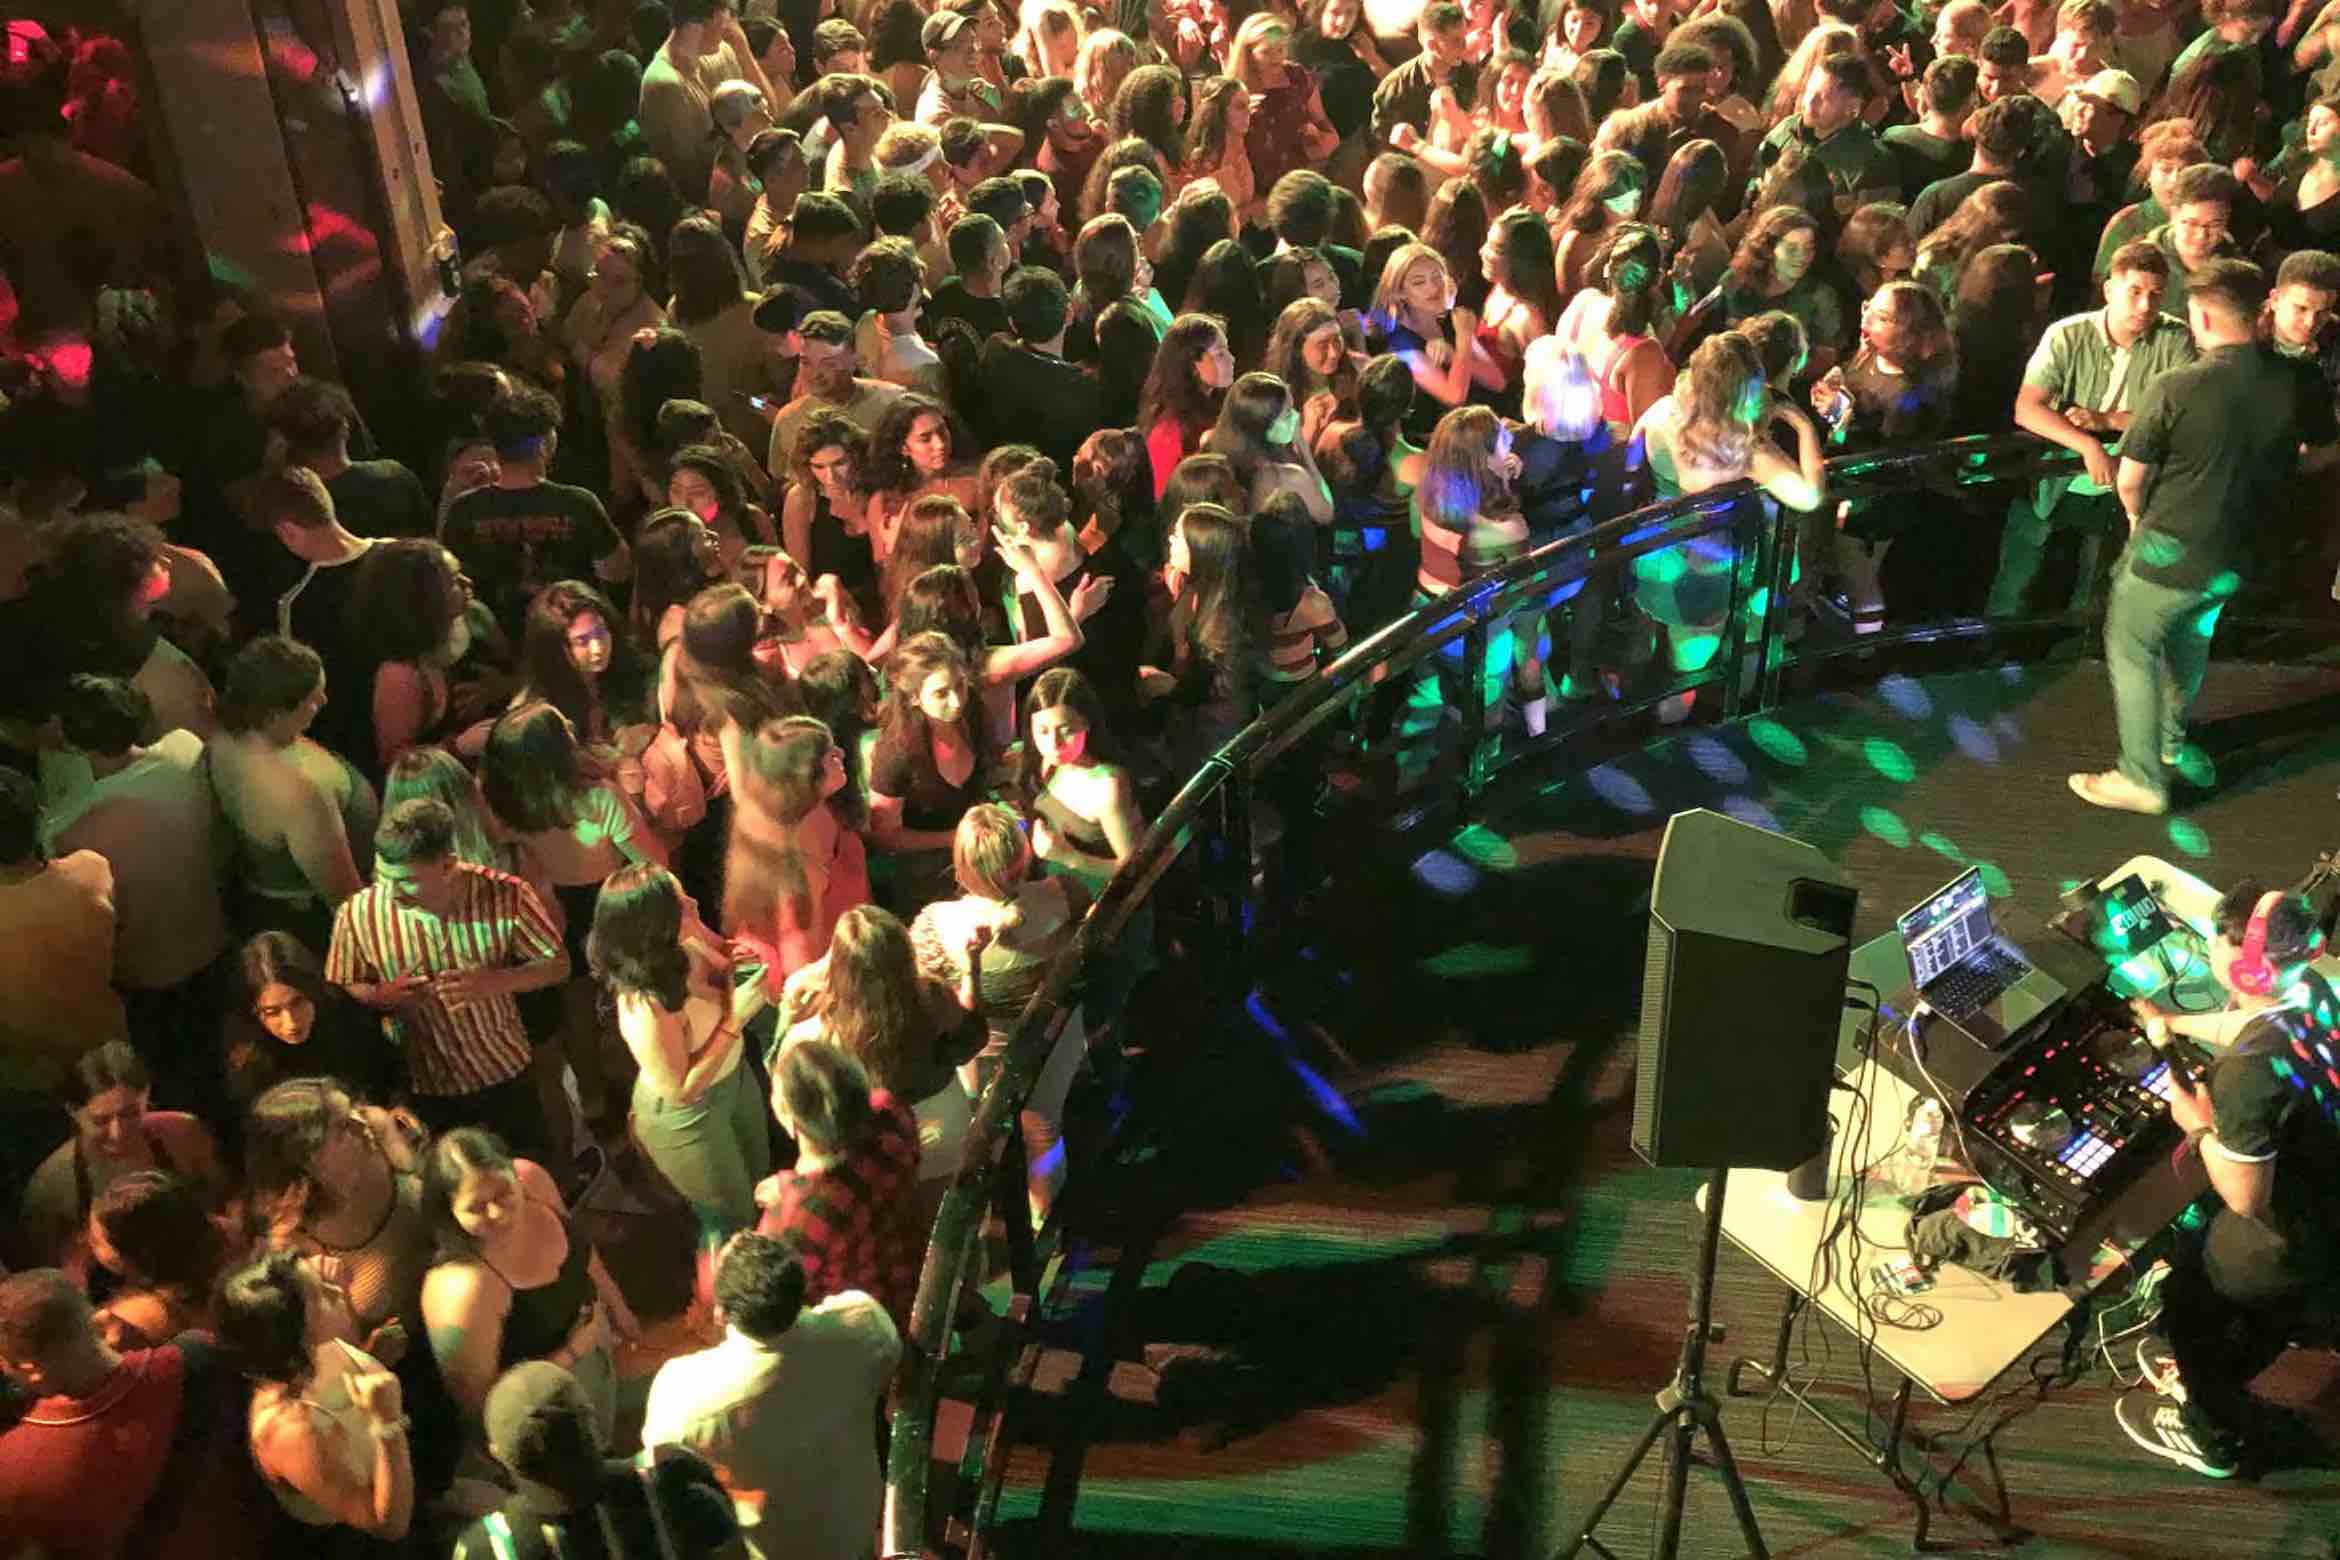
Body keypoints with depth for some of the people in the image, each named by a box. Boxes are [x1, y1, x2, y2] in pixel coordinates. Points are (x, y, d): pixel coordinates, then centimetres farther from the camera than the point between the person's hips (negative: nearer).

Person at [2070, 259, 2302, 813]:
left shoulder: (2175, 389, -23)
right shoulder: (2292, 383, -8)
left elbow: (2129, 481, -14)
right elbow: (2285, 462, 5)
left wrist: (2138, 518, 8)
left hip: (2169, 552, -6)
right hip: (2238, 552, 6)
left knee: (2132, 651, 11)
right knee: (2191, 642, 27)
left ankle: (2142, 780, 12)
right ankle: (2171, 738, 48)